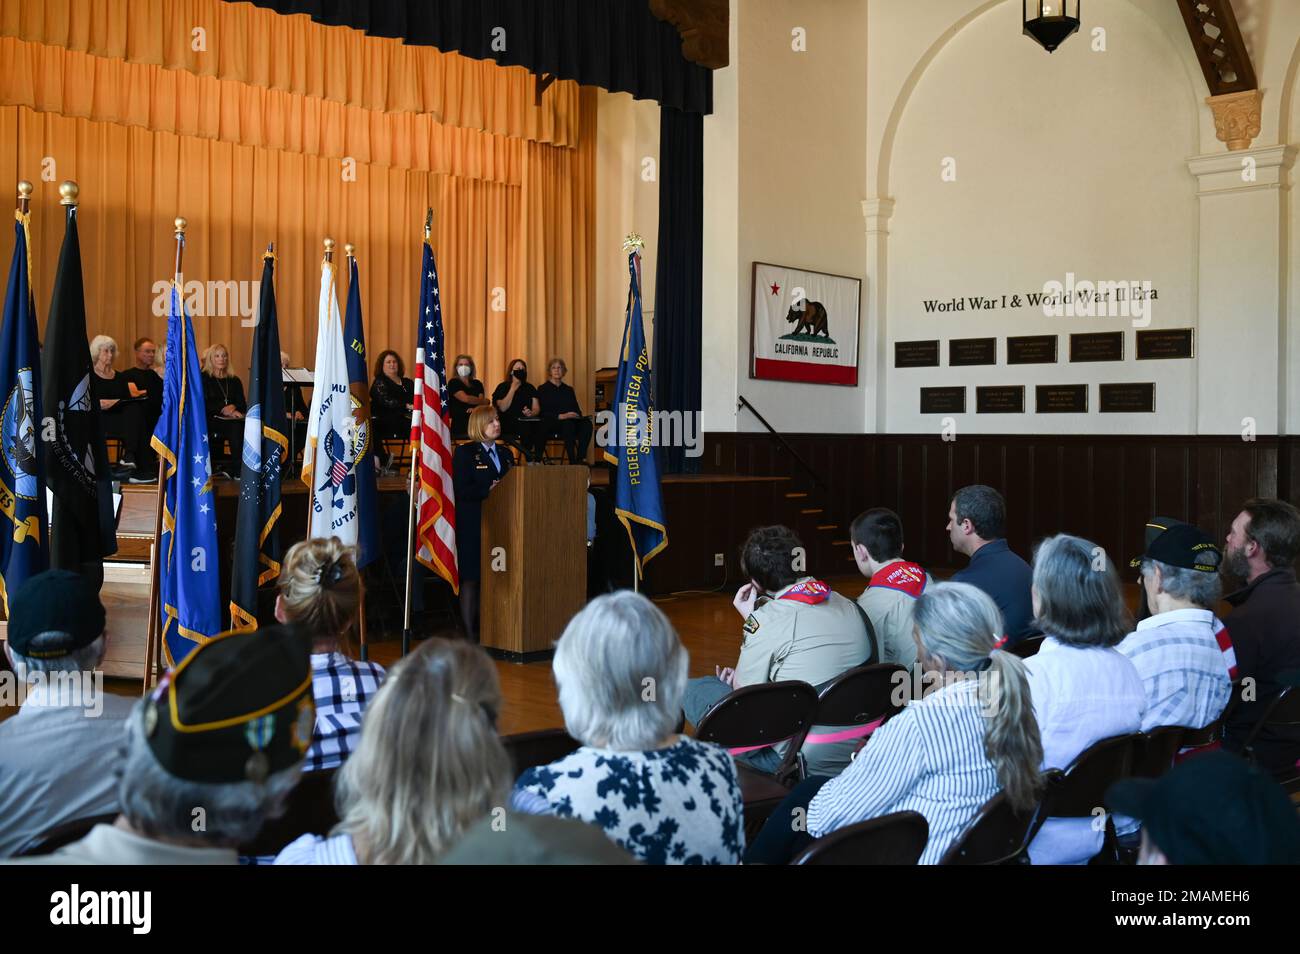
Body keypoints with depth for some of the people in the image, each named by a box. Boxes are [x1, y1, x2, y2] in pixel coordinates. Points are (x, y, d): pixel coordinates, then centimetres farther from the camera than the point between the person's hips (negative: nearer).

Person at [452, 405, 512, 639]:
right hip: (473, 525, -5)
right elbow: (461, 490, -11)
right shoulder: (464, 452, -1)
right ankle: (470, 633, 4)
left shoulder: (505, 453, 18)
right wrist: (488, 490, -18)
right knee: (471, 578, -1)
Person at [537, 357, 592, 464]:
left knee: (587, 423, -29)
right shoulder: (543, 389, 9)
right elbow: (543, 413, -4)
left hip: (572, 421, 4)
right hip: (551, 425, -4)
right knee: (568, 423, -38)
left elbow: (577, 410, 18)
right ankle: (572, 462, -40)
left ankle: (580, 459, -37)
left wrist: (578, 416, -8)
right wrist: (561, 416, -19)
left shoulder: (568, 390, 23)